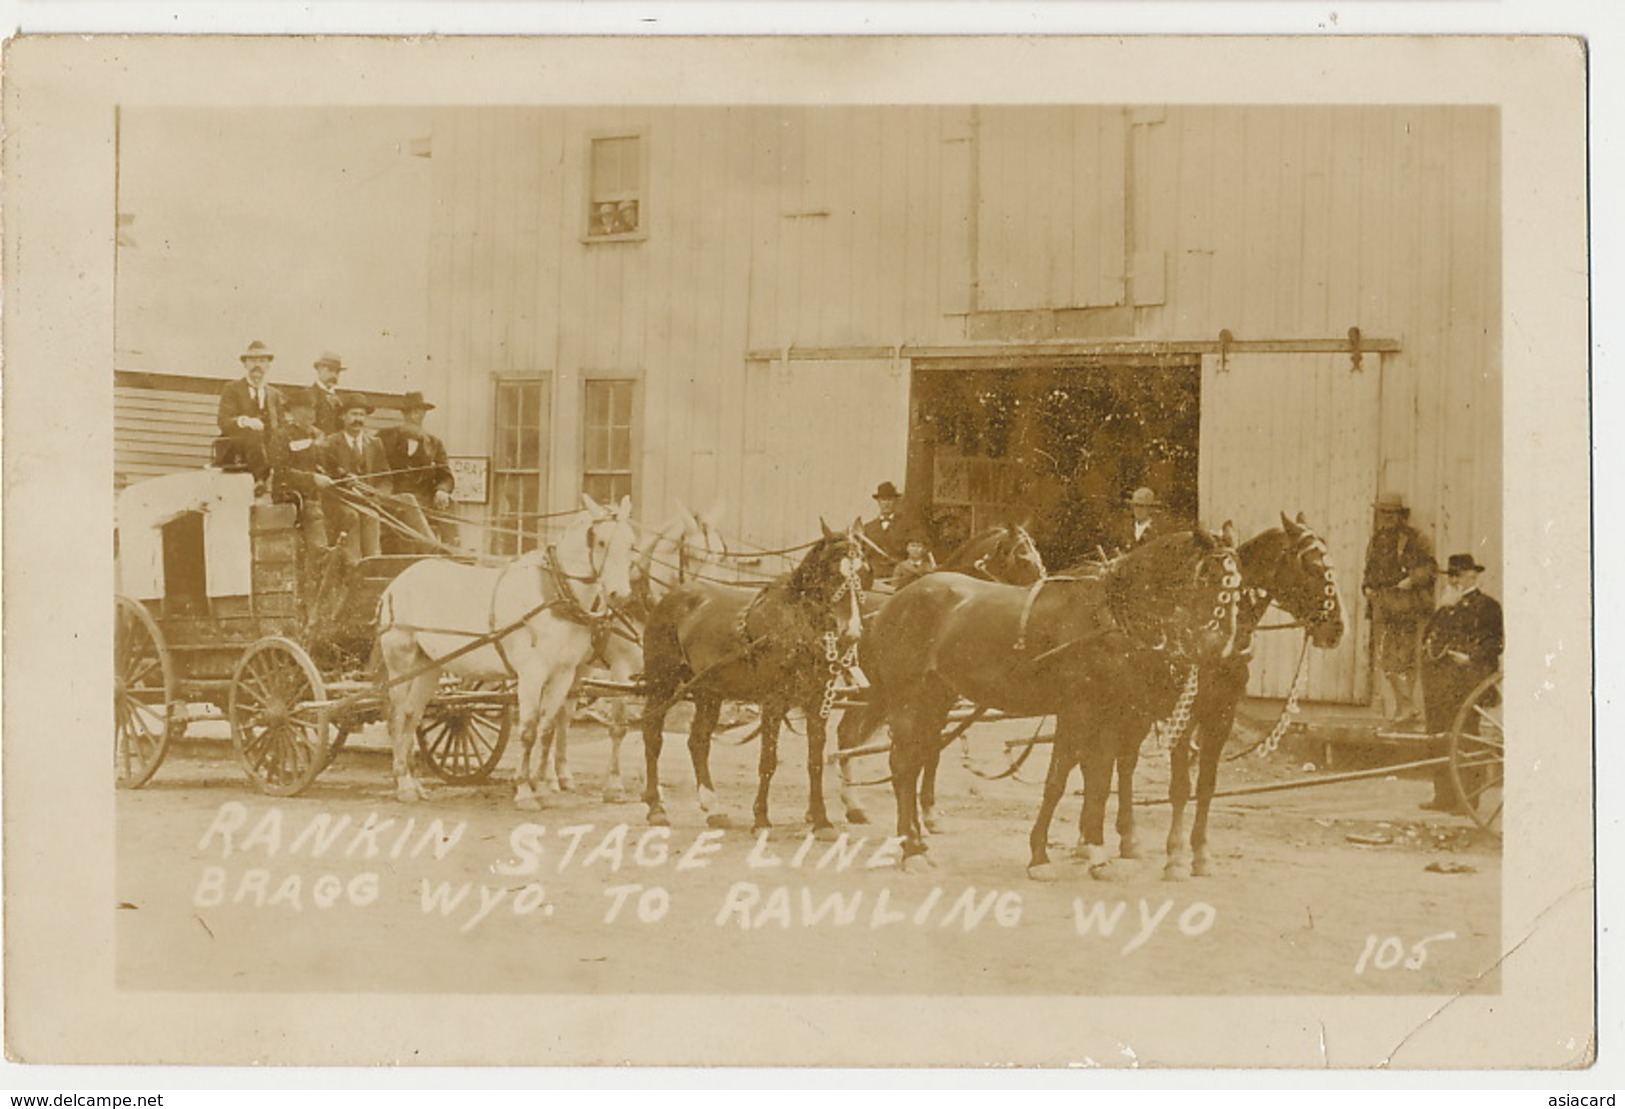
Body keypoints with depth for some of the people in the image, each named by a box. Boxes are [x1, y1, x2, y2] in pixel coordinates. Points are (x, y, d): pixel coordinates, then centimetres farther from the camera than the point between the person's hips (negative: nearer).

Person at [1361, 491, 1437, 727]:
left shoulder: (1413, 539, -4)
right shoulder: (1377, 539, 17)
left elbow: (1430, 567, -8)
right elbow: (1369, 569, 26)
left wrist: (1411, 580, -19)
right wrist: (1366, 586, 9)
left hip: (1407, 607, -7)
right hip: (1381, 606, 7)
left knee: (1402, 658, -9)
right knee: (1384, 659, 6)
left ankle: (1407, 709, -3)